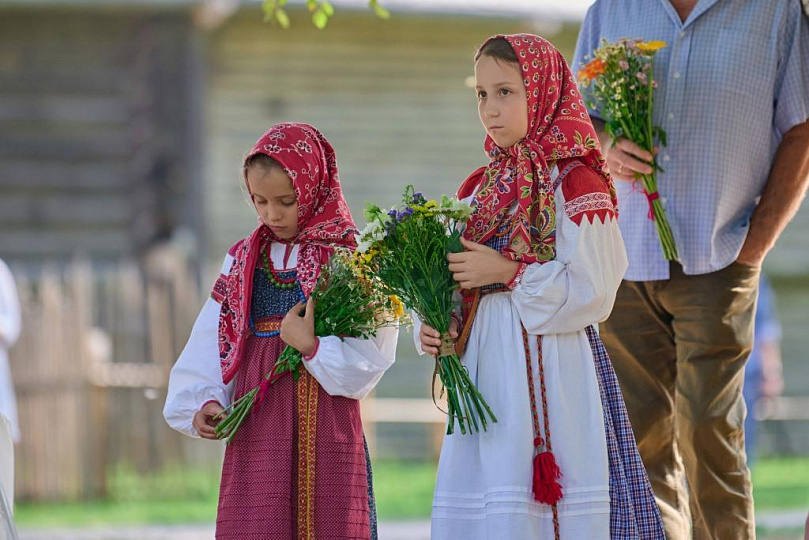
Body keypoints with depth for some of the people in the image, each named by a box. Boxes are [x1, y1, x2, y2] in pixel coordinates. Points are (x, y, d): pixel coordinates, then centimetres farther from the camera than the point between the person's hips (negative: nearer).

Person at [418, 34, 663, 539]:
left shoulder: (576, 186, -8)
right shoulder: (483, 188, 13)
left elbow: (592, 293, -15)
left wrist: (509, 272, -16)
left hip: (550, 372, -7)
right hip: (485, 367, 7)